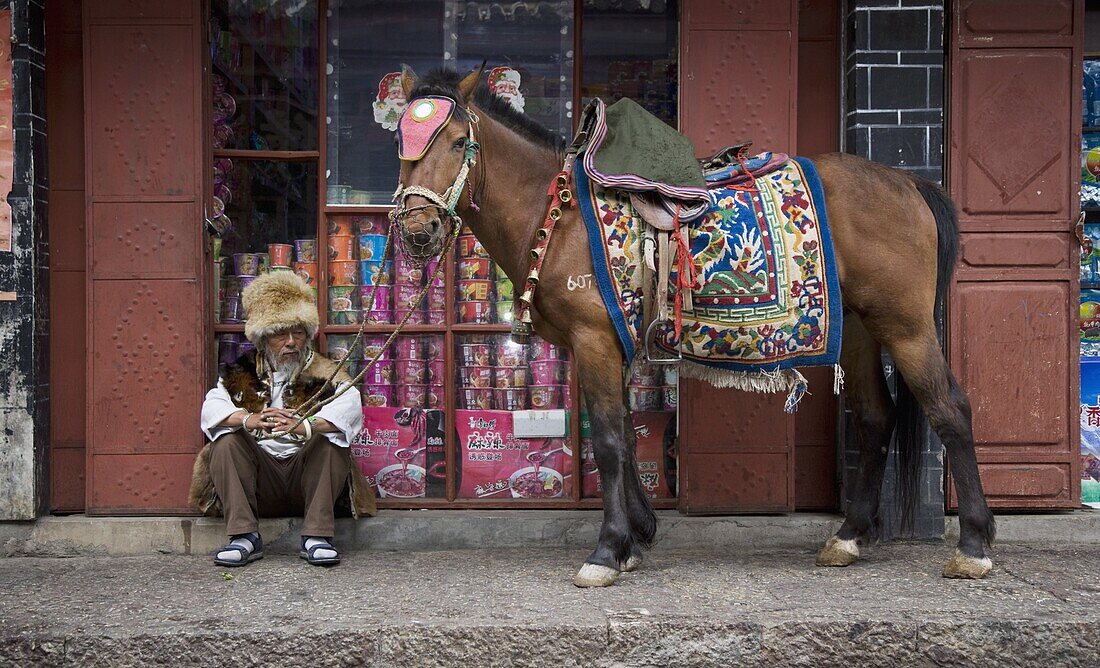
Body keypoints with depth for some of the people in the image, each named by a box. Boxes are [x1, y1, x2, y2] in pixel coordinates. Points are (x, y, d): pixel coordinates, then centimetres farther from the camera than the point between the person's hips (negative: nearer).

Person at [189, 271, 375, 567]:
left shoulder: (322, 372, 4)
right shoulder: (242, 373, 10)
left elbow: (350, 405, -17)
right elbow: (211, 409, -7)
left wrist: (303, 426, -35)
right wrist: (250, 420, -30)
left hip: (307, 472, -1)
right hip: (260, 480, 2)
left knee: (330, 439, -25)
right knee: (227, 440, -19)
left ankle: (316, 537, -26)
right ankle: (245, 537, -23)